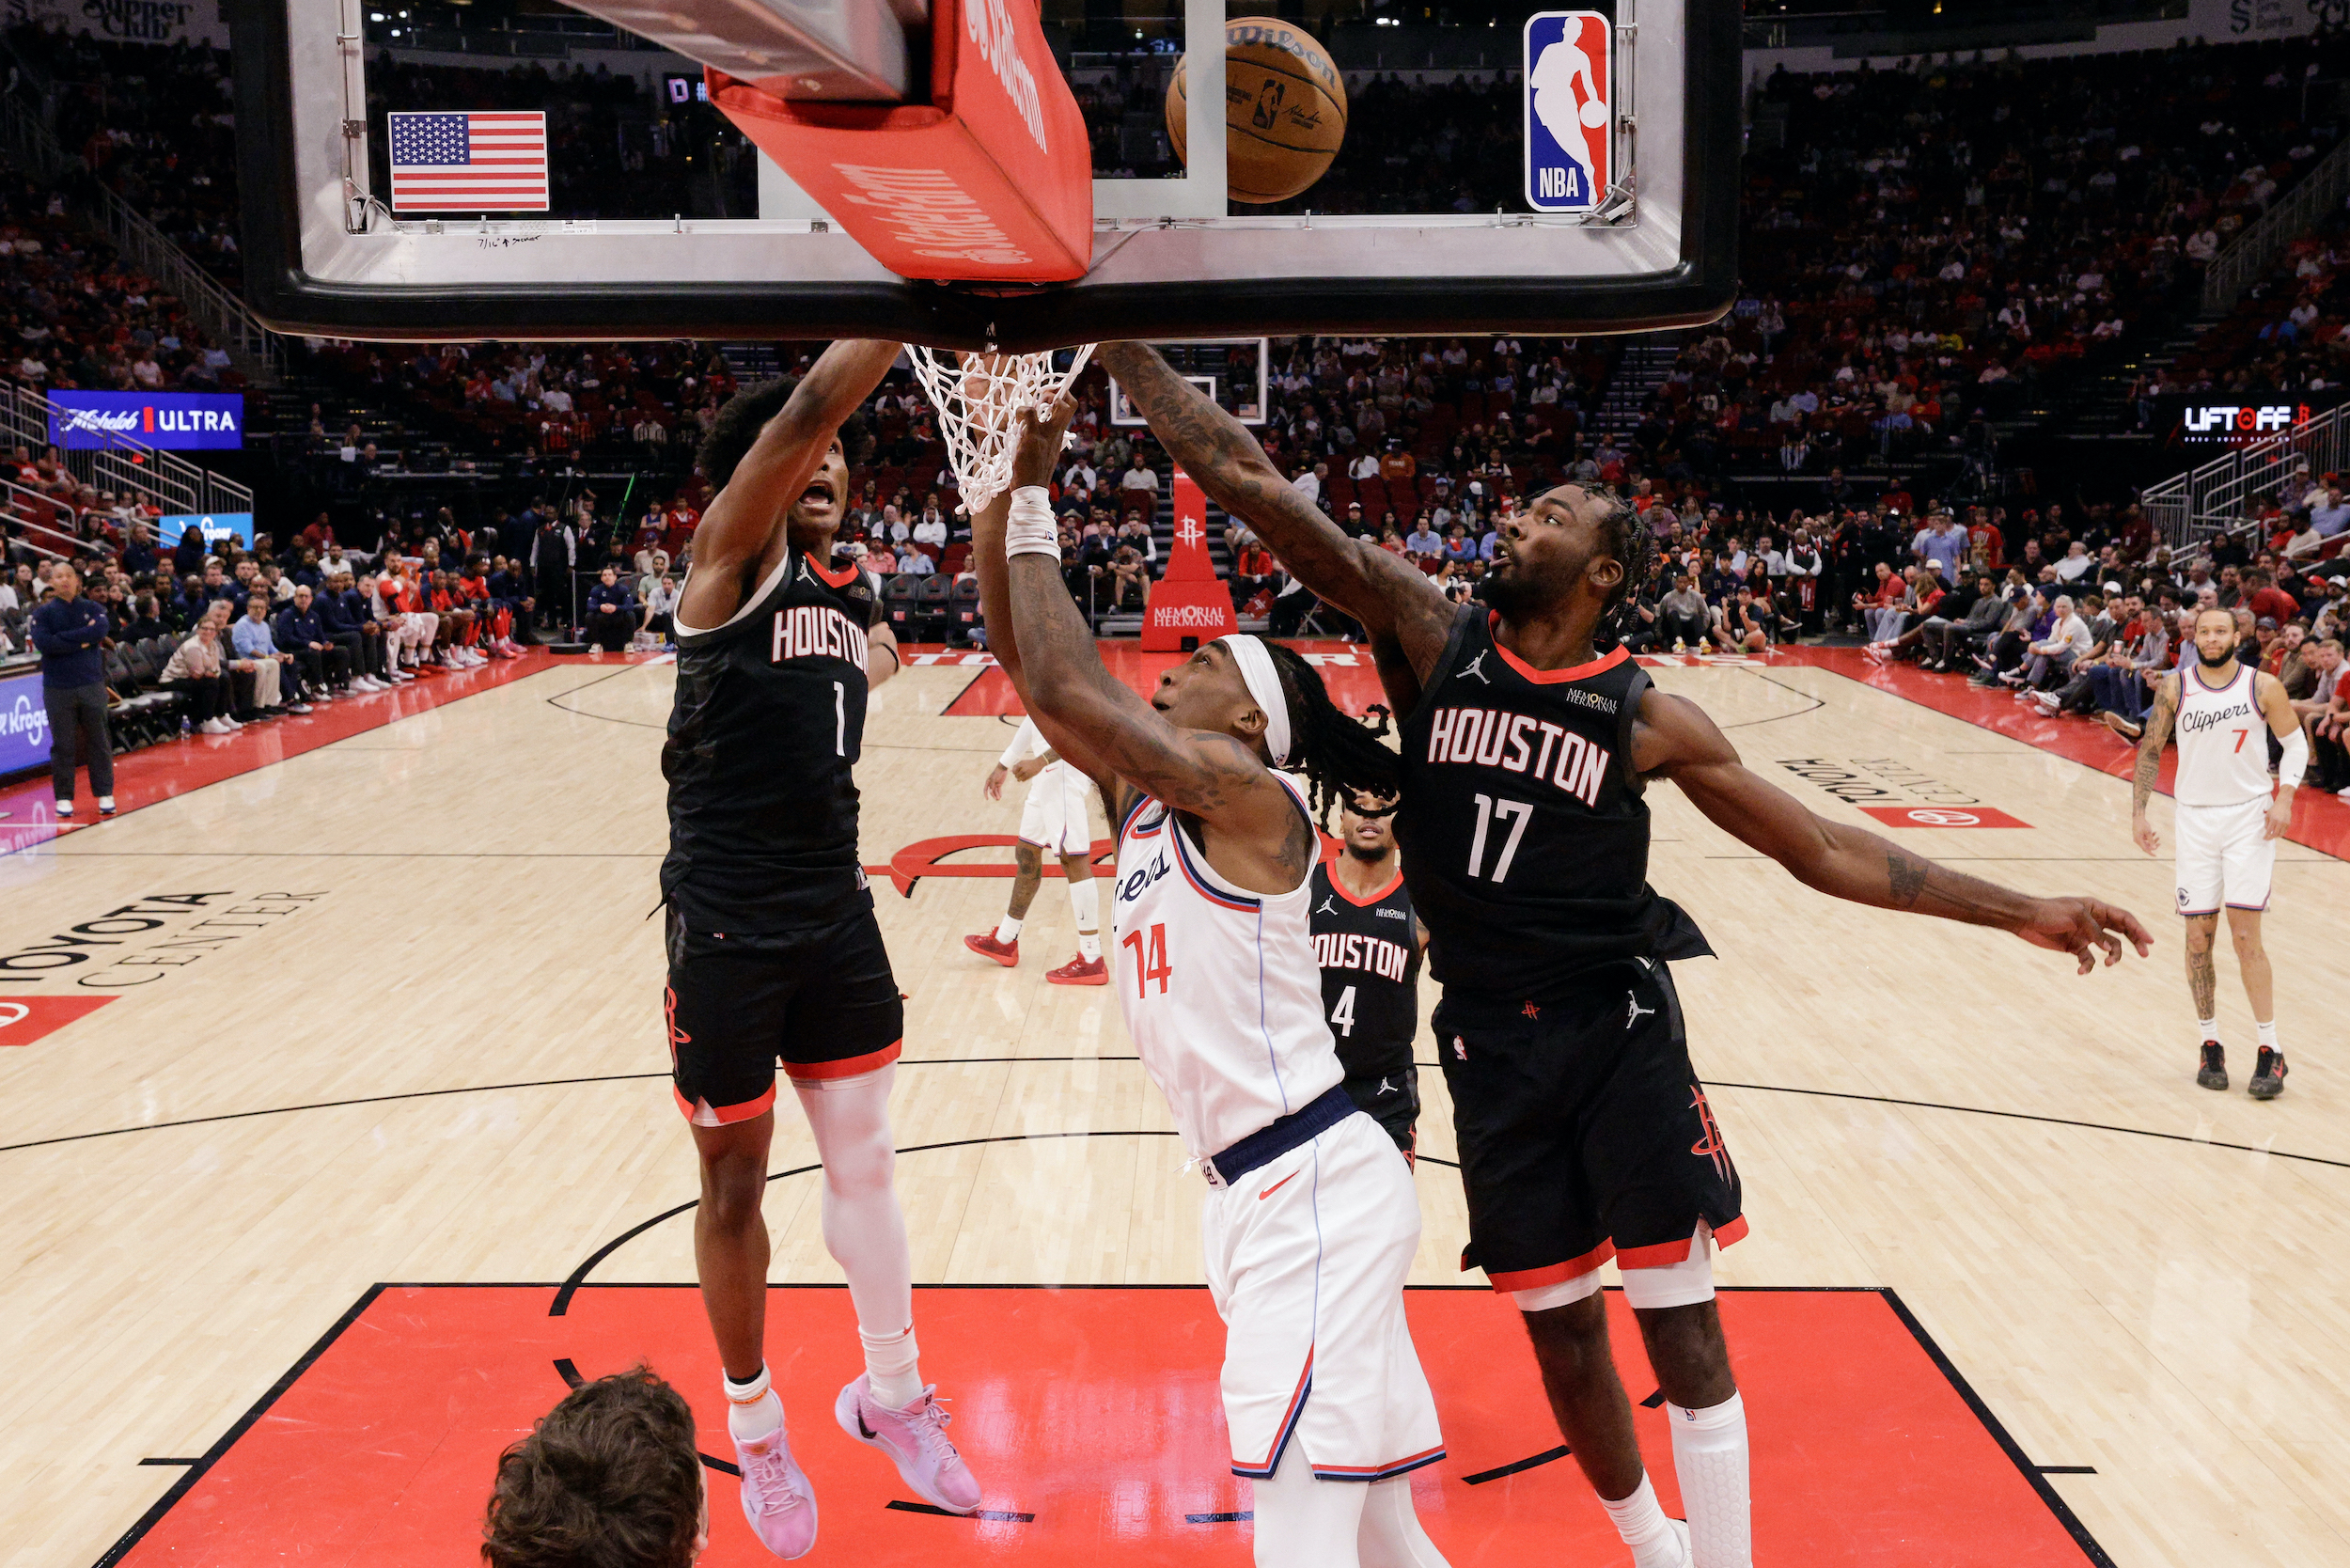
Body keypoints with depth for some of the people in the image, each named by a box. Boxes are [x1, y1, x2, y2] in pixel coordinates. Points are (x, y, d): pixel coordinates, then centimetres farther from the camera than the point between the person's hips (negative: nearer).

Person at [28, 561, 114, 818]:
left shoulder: (93, 608, 7)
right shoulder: (43, 613, 3)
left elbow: (101, 629, -14)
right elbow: (42, 643, -14)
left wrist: (64, 638, -14)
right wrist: (82, 640, -12)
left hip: (92, 685, 1)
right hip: (58, 689, -1)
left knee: (99, 741, 4)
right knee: (62, 746, 3)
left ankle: (105, 794, 12)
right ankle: (63, 797, 12)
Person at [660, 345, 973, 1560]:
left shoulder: (850, 590, 9)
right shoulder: (733, 559, -11)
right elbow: (805, 412, -24)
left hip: (834, 913, 6)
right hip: (728, 926, -6)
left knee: (864, 1163, 13)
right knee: (734, 1184, 9)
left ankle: (892, 1393, 32)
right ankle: (753, 1425, 28)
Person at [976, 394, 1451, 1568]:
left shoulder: (1247, 792, -10)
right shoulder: (1137, 793, 13)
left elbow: (1060, 687, -20)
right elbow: (1022, 651, 12)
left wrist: (1032, 519, -7)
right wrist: (1024, 467, 6)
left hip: (1313, 1186, -9)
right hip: (1255, 1197, 9)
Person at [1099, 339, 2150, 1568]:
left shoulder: (1646, 717, -5)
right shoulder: (1431, 636, -3)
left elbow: (1825, 852, 1)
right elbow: (1248, 485, -9)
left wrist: (2023, 913, -4)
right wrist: (1118, 343, -13)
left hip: (1619, 1032, -2)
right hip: (1491, 1041, 2)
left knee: (1679, 1323, -2)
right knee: (1560, 1329, 14)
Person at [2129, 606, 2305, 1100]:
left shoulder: (2263, 686, -5)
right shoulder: (2174, 688, -2)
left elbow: (2295, 743, 7)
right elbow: (2150, 751, 6)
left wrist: (2284, 798, -8)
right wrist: (2138, 814, 0)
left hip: (2249, 817, -2)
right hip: (2195, 818, 2)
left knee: (2245, 935, -8)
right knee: (2198, 937, 3)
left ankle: (2270, 1052, 1)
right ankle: (2210, 1046, 17)